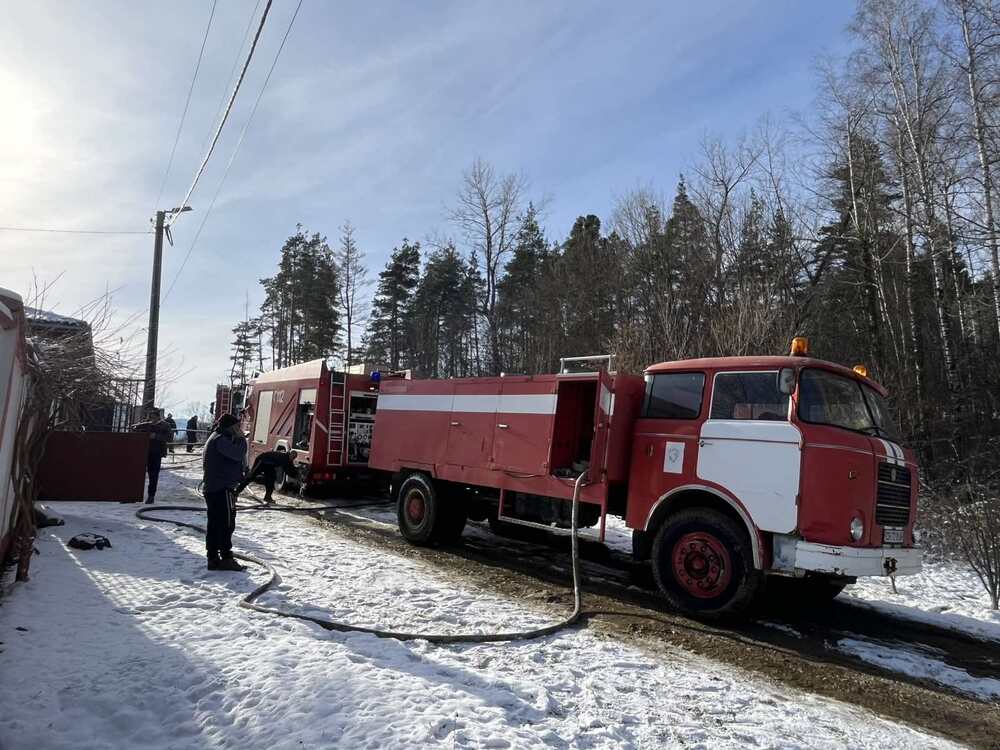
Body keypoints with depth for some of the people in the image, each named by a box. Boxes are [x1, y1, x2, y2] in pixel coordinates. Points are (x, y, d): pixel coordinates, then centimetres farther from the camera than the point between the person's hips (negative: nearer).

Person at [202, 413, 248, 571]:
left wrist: (239, 475, 12)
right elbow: (238, 454, -22)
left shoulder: (214, 439, 20)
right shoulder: (220, 440, -13)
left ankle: (213, 558, 14)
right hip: (223, 489, -10)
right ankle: (226, 558, -2)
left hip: (211, 489, 10)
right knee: (226, 523, -5)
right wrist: (241, 439, -8)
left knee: (214, 524, 10)